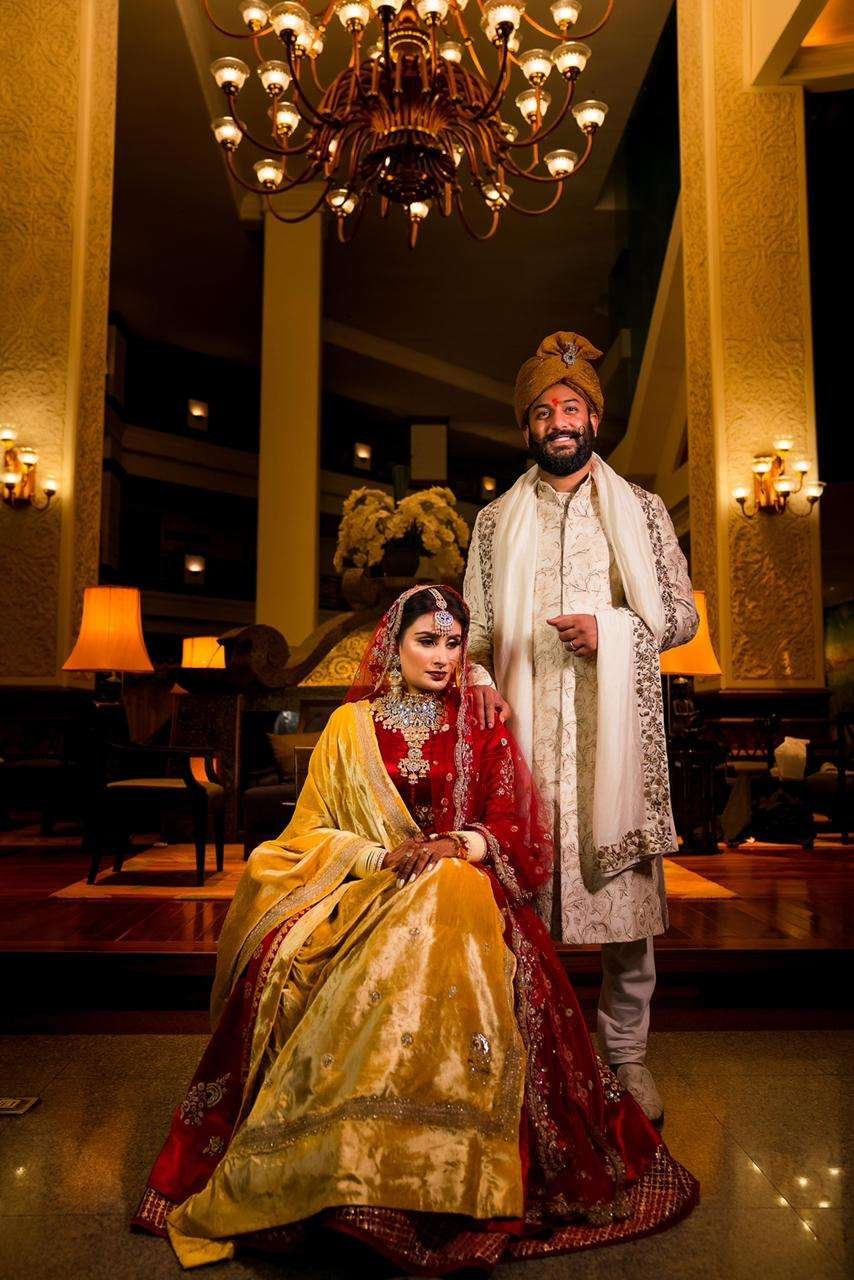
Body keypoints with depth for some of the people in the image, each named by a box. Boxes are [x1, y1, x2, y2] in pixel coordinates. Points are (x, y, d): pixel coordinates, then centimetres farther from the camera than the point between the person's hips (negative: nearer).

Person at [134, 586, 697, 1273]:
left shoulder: (482, 727, 12)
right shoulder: (351, 725, 10)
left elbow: (515, 830, 7)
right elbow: (310, 833, 5)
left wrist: (461, 845, -14)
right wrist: (383, 855, -13)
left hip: (459, 888, 0)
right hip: (363, 891, 1)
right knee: (287, 960, -31)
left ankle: (455, 1180, -26)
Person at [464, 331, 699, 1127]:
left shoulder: (641, 511, 12)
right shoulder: (496, 520, 15)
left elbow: (682, 614, 9)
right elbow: (476, 625, 13)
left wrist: (611, 629, -8)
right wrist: (481, 680, -7)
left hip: (613, 727, 0)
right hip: (525, 730, 1)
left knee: (626, 898, 3)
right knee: (523, 895, 1)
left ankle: (626, 1054, 19)